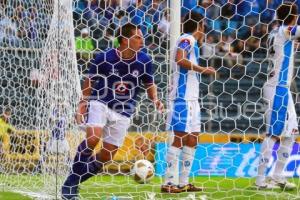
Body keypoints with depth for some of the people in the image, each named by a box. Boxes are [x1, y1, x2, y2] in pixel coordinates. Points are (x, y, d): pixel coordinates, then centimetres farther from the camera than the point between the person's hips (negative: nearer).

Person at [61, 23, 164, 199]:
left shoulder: (144, 61, -5)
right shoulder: (104, 58, -10)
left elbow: (150, 84, 11)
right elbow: (90, 82, 4)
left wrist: (155, 99, -7)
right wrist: (83, 103, -3)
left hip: (123, 112, 3)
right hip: (101, 103, -3)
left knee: (107, 155, -1)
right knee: (92, 138, -28)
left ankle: (76, 181, 17)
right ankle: (71, 180, -14)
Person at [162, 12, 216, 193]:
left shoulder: (191, 41, 19)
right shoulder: (187, 39, -9)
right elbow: (179, 59, -26)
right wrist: (202, 70, -21)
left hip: (191, 98, 10)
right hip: (182, 98, -10)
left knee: (192, 138, 11)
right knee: (179, 137, -10)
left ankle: (183, 182, 14)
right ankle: (169, 183, -10)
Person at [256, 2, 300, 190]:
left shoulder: (276, 33, 13)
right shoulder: (285, 31, -12)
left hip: (282, 88, 10)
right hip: (278, 89, -10)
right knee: (273, 133, -10)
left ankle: (278, 176, 16)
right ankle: (261, 179, -11)